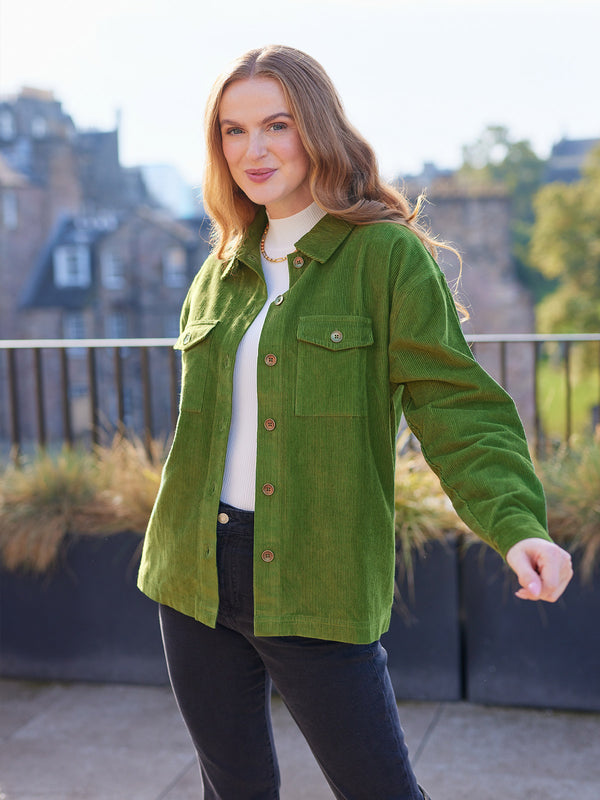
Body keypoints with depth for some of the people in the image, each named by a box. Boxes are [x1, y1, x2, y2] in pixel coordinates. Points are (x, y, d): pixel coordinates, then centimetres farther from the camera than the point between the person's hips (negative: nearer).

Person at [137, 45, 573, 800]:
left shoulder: (386, 254, -8)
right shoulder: (222, 271, 9)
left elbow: (457, 406, -14)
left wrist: (518, 525, -29)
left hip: (316, 586, -5)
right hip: (197, 578, 6)